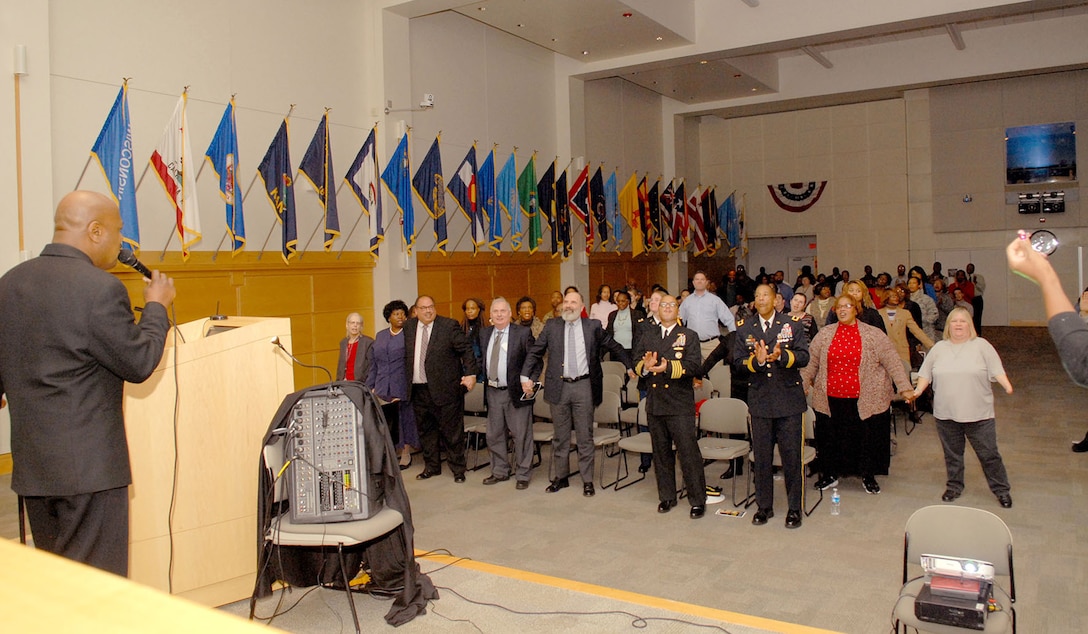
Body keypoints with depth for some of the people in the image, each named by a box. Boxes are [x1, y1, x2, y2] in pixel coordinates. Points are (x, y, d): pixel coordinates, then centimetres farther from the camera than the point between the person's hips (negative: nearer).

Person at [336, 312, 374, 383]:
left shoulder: (368, 342, -3)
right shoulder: (343, 342, 15)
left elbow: (372, 366, -6)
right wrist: (338, 382, 12)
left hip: (361, 384, -5)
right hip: (345, 382, 5)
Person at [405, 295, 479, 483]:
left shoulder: (449, 326, -6)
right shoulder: (408, 327, 8)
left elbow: (466, 349, -5)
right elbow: (405, 355, 16)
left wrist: (471, 374, -14)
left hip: (446, 389, -5)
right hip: (419, 390, 5)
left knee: (452, 430, 2)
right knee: (425, 430, 14)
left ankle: (458, 469, 14)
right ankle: (431, 467, 28)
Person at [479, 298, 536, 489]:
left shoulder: (523, 333, -7)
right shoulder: (484, 333, 9)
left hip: (516, 392, -5)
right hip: (492, 392, 5)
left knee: (521, 435, 3)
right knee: (494, 435, 13)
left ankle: (523, 475, 16)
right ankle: (500, 471, 29)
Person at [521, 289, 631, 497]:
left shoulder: (593, 326, 3)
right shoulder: (552, 326, 5)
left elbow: (615, 347, 12)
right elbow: (534, 352, 7)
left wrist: (631, 367, 9)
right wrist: (526, 376, -1)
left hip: (584, 386, -1)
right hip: (559, 386, 1)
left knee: (585, 436, 5)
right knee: (560, 436, 11)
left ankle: (587, 480, 14)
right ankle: (561, 476, 24)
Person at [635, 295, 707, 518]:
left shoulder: (689, 336, 3)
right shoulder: (647, 337, 15)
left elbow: (694, 365, -11)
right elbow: (636, 365, 7)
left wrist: (668, 367, -25)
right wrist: (645, 366, -16)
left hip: (680, 405, -4)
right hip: (655, 404, 4)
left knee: (689, 453, -5)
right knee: (661, 453, 12)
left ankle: (698, 500, 4)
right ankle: (666, 497, 24)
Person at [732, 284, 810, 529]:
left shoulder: (792, 325, 2)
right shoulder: (744, 330, 7)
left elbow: (804, 357, -7)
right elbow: (737, 362, -1)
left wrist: (781, 356, -25)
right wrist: (756, 360, -21)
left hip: (789, 400, -2)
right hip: (760, 401, 2)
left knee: (792, 456, 3)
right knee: (762, 457, 10)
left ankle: (795, 508, 15)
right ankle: (764, 506, 22)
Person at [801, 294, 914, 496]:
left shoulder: (873, 335, 0)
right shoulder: (824, 335, 6)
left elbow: (892, 362, -2)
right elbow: (811, 363, 8)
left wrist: (905, 388, -8)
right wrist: (802, 385, 2)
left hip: (865, 400, -1)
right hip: (831, 400, 2)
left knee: (868, 439, 7)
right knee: (830, 439, 9)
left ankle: (868, 476, 26)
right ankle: (831, 475, 28)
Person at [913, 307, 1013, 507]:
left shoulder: (981, 346, 1)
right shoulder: (939, 349, 10)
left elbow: (996, 370, -6)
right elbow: (926, 373, 12)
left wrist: (1007, 385, -22)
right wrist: (918, 390, -2)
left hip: (978, 414, -2)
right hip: (946, 414, 3)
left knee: (989, 454, 3)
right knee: (952, 454, 13)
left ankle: (1001, 489, 18)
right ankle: (954, 486, 28)